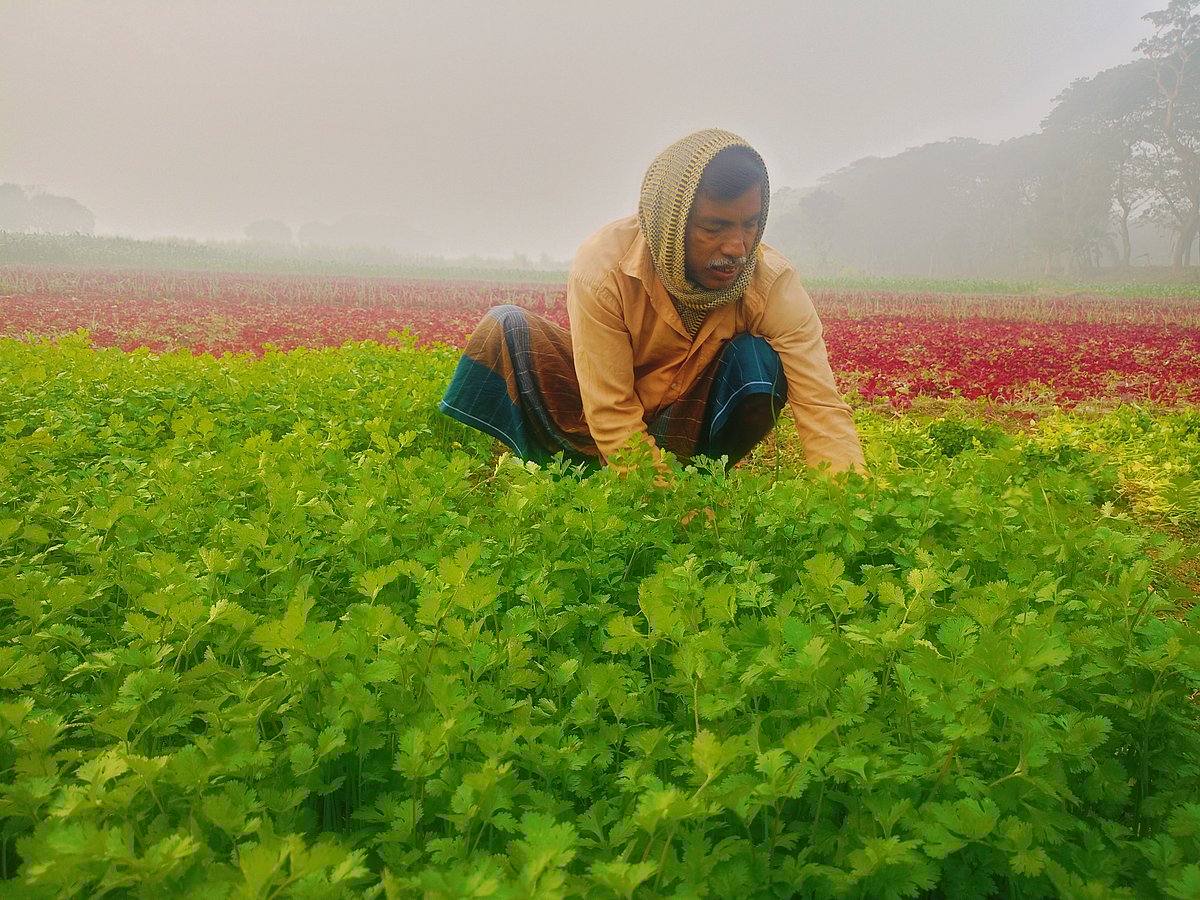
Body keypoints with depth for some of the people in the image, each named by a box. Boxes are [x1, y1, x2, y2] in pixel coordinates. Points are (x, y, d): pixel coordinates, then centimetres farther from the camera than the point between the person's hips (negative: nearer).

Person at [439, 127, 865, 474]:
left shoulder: (773, 283, -22)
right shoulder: (603, 267, -27)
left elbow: (821, 406, -26)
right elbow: (613, 418, -28)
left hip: (687, 433, 1)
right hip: (606, 434, -1)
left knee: (760, 361, -28)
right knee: (507, 327, -22)